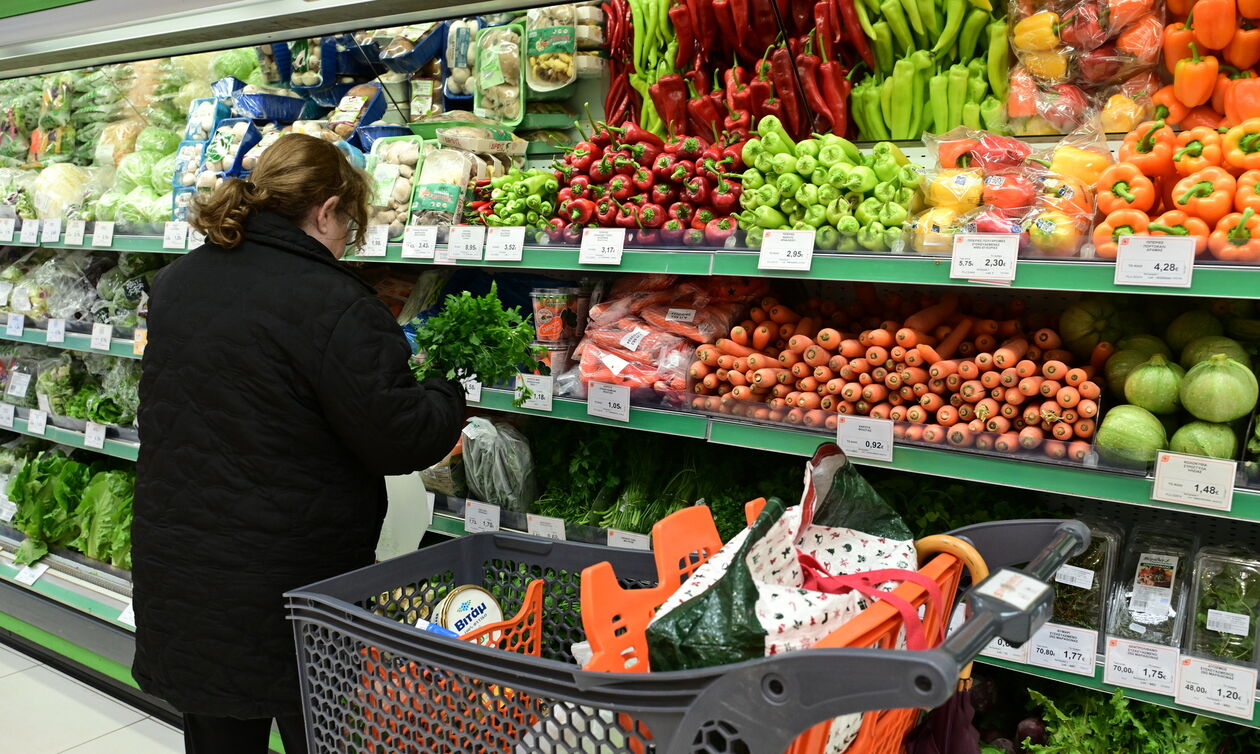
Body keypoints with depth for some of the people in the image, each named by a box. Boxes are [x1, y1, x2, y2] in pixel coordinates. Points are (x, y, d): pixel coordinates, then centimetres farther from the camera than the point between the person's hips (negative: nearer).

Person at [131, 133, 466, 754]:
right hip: (289, 581, -7)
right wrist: (448, 400, 0)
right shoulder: (332, 302, -21)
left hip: (174, 568, 7)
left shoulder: (174, 283, 5)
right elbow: (396, 438, -20)